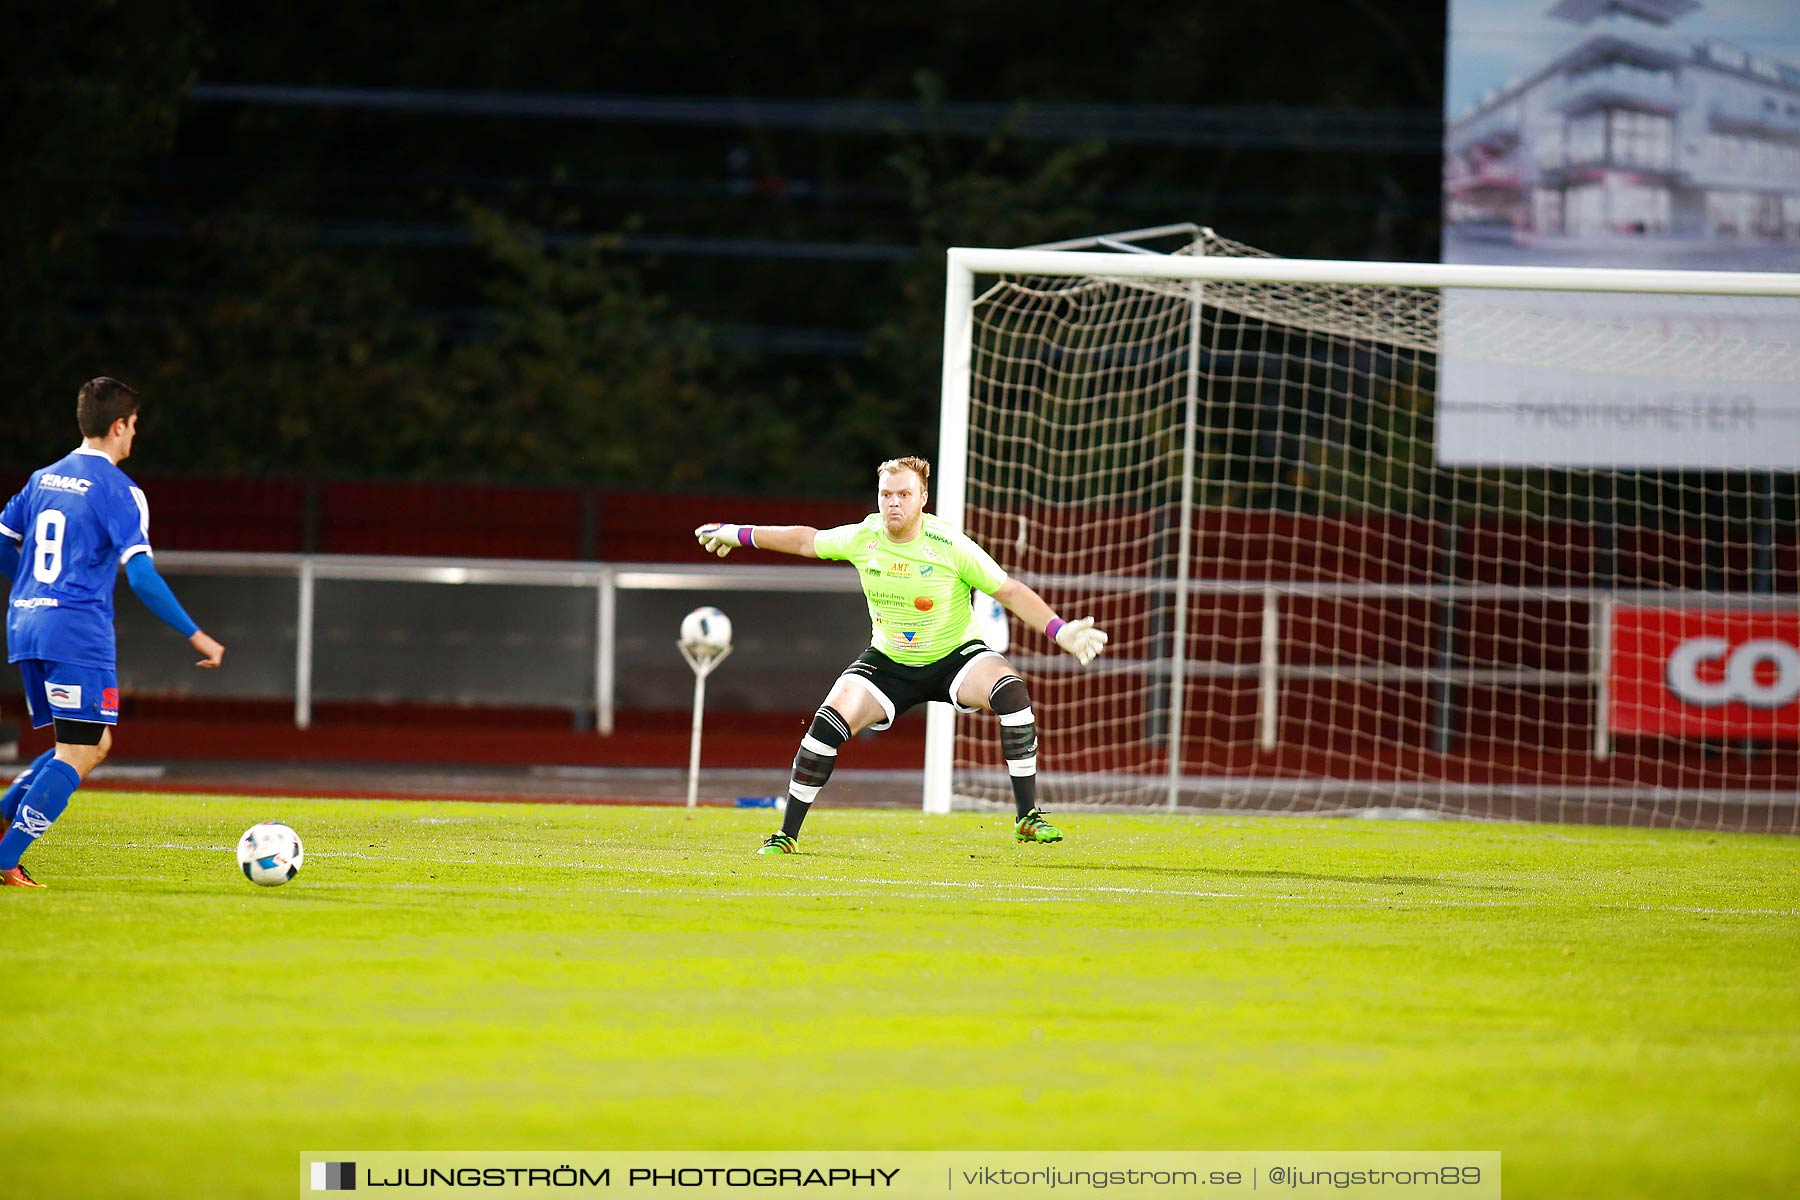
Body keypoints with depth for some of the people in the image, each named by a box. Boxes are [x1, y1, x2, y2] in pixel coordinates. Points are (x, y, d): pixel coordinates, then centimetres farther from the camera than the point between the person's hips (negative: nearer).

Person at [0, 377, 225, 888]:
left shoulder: (43, 479, 15)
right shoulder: (117, 490, -8)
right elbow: (142, 576, -15)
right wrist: (196, 636, -12)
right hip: (79, 634, -8)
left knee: (94, 745, 16)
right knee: (79, 753, -5)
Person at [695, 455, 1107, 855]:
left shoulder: (950, 546, -20)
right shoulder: (862, 538, -10)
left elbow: (1011, 592, -15)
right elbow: (806, 539, 9)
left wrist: (1060, 630, -27)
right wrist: (736, 534, 19)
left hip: (955, 656, -2)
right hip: (888, 661, 3)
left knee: (1012, 692, -31)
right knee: (830, 721, -19)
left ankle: (1028, 818, -23)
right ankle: (787, 834, -4)